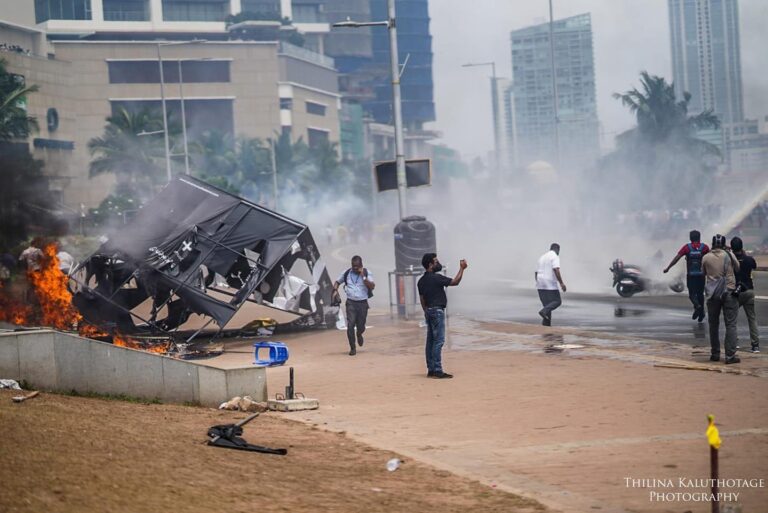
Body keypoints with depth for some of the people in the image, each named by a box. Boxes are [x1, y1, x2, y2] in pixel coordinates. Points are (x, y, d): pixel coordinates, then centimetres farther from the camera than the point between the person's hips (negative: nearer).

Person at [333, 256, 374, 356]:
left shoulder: (367, 273, -1)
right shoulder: (347, 273, 3)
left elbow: (372, 286, -14)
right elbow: (337, 282, 18)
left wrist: (363, 276, -21)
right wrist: (335, 290, -2)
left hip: (363, 303, 0)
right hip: (351, 303, 0)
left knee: (361, 326, 6)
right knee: (350, 325, -13)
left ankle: (359, 335, 44)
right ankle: (352, 348, -4)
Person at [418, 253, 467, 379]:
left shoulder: (422, 281, 10)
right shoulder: (436, 278, -15)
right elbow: (455, 282, -14)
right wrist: (462, 268, -5)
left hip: (429, 311, 9)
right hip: (437, 311, -9)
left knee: (430, 341, 9)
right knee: (438, 341, -8)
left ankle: (431, 369, 11)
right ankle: (437, 370, -11)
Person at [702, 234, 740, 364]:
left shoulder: (706, 258, -3)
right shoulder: (729, 255, -6)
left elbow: (703, 273, 10)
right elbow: (737, 269, 8)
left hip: (713, 294, 2)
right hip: (729, 292, -2)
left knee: (713, 324, 13)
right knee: (730, 324, 0)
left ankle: (715, 354, 15)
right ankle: (730, 355, -6)